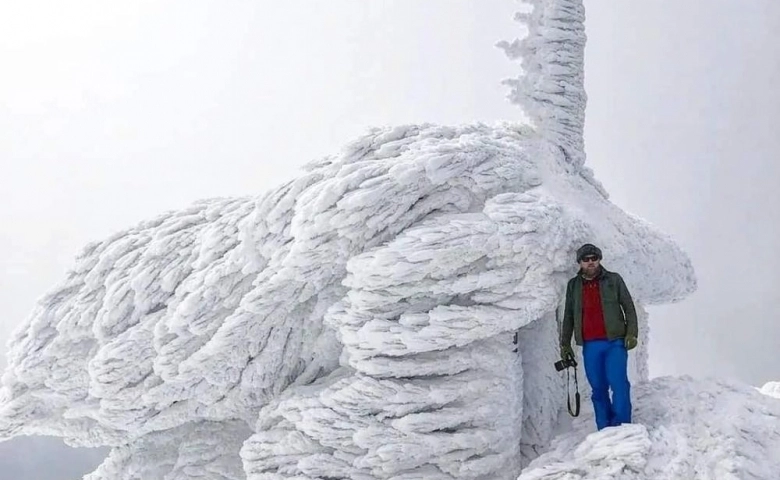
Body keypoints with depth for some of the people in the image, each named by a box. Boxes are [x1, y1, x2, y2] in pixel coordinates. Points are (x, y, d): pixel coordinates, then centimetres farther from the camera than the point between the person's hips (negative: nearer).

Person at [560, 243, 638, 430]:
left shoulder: (614, 280, 5)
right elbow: (568, 317, 18)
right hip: (590, 346, 3)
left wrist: (631, 334, -4)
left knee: (619, 384, -13)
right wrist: (565, 344, 16)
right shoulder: (573, 285, 12)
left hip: (615, 342, -2)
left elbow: (629, 308, 6)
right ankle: (605, 430, 8)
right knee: (598, 389, 4)